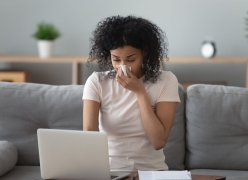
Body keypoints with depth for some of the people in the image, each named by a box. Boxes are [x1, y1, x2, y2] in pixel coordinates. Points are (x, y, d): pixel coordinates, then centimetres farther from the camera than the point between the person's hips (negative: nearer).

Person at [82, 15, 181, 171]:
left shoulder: (166, 81, -5)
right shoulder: (96, 82, -4)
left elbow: (159, 141, -11)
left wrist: (140, 92, -14)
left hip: (151, 169, 0)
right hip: (108, 169, 0)